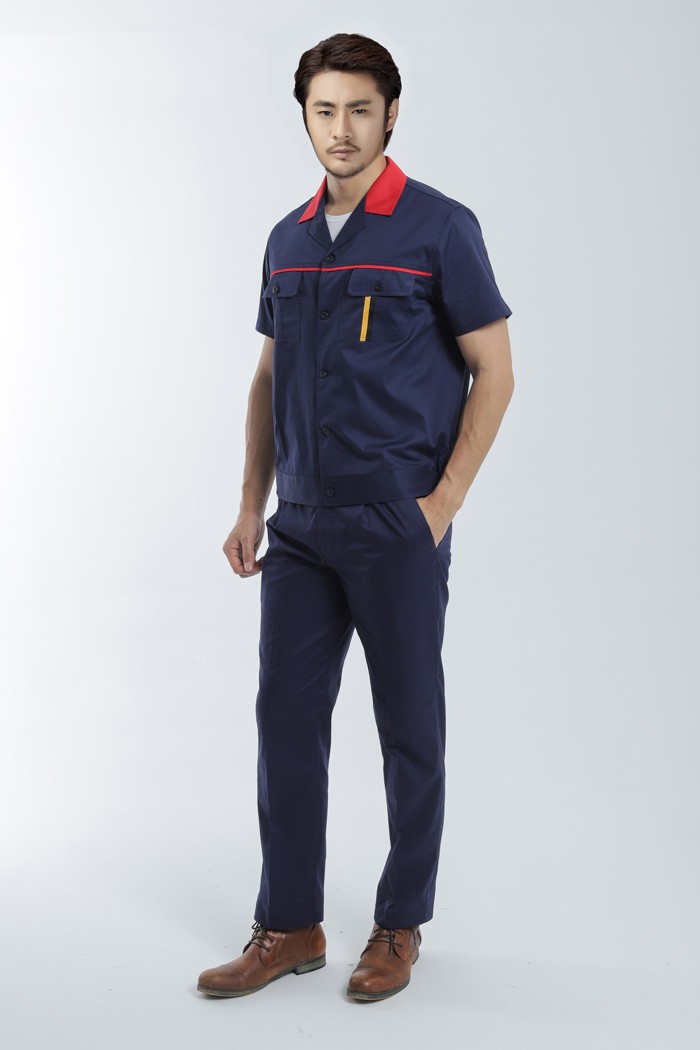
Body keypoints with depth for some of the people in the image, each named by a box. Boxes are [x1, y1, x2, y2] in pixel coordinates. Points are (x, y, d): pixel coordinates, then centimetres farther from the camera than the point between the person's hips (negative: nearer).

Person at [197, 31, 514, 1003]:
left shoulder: (439, 227, -6)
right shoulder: (288, 240, 11)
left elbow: (494, 374, -7)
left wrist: (442, 503, -13)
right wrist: (251, 507, 9)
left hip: (397, 529, -5)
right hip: (302, 527, 6)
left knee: (409, 730, 6)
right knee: (287, 720, 7)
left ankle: (401, 926, 21)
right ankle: (290, 927, 19)